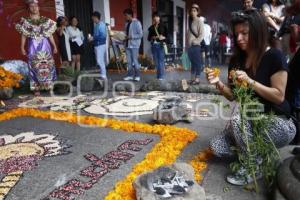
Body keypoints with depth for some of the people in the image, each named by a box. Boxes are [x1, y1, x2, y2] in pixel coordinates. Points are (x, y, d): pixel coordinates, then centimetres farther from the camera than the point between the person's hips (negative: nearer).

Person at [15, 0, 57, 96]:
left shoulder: (46, 20, 9)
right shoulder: (25, 21, 5)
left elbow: (50, 35, 10)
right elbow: (23, 35, 2)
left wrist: (54, 46, 6)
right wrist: (22, 47, -7)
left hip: (45, 46, 1)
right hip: (33, 47, -1)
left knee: (48, 66, 0)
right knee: (35, 67, -1)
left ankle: (49, 86, 11)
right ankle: (36, 88, 4)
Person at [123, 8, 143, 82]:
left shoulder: (137, 23, -7)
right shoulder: (126, 23, 12)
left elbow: (140, 34, -11)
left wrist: (131, 37, -17)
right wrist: (125, 38, 2)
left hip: (134, 45, -6)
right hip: (127, 45, 6)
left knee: (135, 61, -4)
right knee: (129, 61, 7)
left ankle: (137, 76, 7)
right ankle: (130, 75, 15)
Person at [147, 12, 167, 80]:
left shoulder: (163, 26, 5)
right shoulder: (151, 27, 13)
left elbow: (167, 35, 3)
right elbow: (149, 38, 12)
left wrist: (163, 37, -15)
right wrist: (152, 37, -8)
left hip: (161, 45, -3)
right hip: (154, 45, 4)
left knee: (161, 60, -7)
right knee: (156, 60, 6)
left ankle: (161, 76, -3)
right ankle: (158, 75, 15)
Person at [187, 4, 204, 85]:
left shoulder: (199, 21, -3)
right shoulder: (190, 21, 17)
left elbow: (202, 34, -10)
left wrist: (195, 42, -15)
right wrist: (187, 44, 10)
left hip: (196, 46, -7)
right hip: (189, 46, 7)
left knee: (197, 62, -3)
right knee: (192, 62, 11)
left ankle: (197, 79, 0)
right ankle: (193, 78, 17)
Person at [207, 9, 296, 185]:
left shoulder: (274, 57, -16)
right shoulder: (237, 59, 1)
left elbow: (279, 96, -18)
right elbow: (232, 96, 3)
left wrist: (250, 81, -27)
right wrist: (218, 83, -16)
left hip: (278, 122, -5)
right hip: (250, 121, 6)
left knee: (237, 119, -33)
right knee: (217, 148, -10)